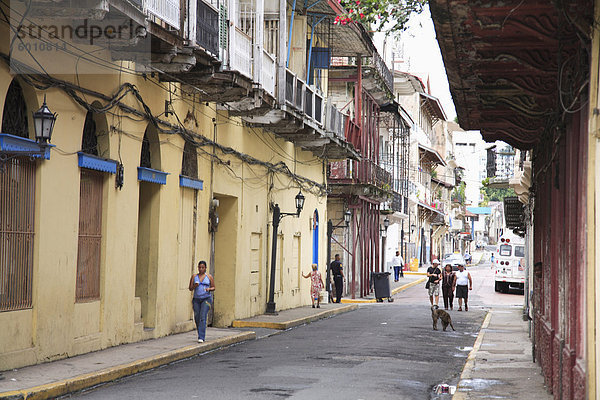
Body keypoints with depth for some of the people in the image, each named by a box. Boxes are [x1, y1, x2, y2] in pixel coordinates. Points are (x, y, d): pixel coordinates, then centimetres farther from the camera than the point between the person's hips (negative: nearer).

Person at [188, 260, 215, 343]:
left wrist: (209, 289, -15)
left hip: (206, 299, -3)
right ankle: (202, 335, 23)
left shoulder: (209, 277, 2)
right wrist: (194, 286, -16)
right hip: (196, 299, 3)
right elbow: (190, 288, 6)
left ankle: (201, 337, -19)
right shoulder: (194, 276, 6)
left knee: (202, 317, -16)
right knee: (197, 318, 3)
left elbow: (213, 288, 7)